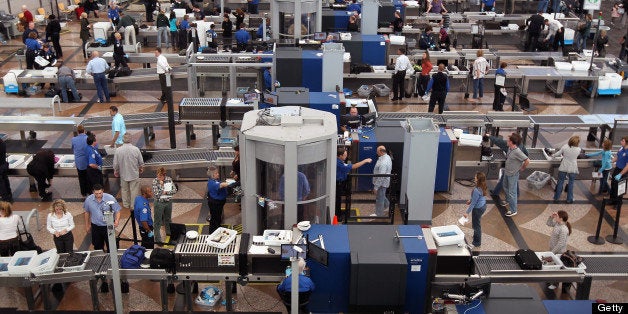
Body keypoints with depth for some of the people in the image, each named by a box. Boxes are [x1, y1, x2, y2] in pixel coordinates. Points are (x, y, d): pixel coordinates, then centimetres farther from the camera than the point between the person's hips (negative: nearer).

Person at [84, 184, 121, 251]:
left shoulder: (110, 198, -20)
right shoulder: (88, 200, -11)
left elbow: (117, 211, -13)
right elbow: (87, 212, 6)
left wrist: (117, 220, -32)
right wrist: (87, 225, 13)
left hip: (108, 226, -2)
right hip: (95, 226, 3)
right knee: (97, 246, 17)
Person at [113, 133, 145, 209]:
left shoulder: (118, 150, -14)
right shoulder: (136, 149, -16)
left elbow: (115, 164, -5)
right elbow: (141, 162, -5)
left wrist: (115, 171, 14)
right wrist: (141, 168, 16)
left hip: (123, 175, 2)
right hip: (134, 174, -2)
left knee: (124, 190, 18)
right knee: (134, 190, 9)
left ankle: (126, 205, 30)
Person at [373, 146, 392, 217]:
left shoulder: (383, 162, -31)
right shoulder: (387, 157, 1)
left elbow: (381, 176, -30)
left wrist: (376, 187, -25)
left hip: (381, 183, -10)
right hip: (383, 182, 10)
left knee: (379, 199, 6)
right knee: (382, 196, 29)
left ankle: (378, 214, 20)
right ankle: (387, 206, 48)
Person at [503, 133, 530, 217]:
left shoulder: (517, 152, -30)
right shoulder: (509, 148, -4)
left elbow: (527, 161, -29)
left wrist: (522, 168, -16)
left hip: (513, 175, -9)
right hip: (506, 172, 9)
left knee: (512, 192, 0)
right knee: (506, 188, 30)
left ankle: (513, 210, 12)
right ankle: (508, 201, 55)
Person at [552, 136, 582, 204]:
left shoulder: (565, 147, -14)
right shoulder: (578, 150, -16)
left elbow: (557, 154, -5)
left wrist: (553, 155, 16)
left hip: (563, 168, 1)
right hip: (572, 169, -1)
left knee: (560, 182, 13)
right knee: (571, 183, 13)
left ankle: (556, 198, 21)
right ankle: (569, 199, 20)